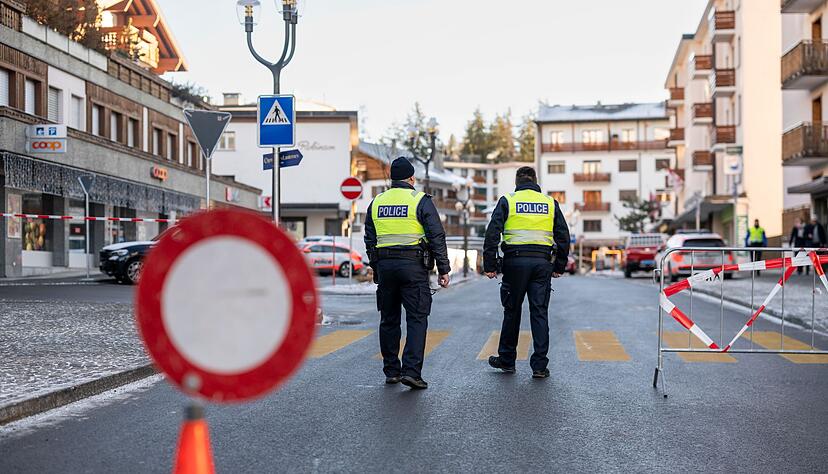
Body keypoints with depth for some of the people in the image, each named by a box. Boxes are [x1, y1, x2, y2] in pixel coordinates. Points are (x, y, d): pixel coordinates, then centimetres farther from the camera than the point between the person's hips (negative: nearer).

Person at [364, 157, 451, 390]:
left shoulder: (377, 202, 11)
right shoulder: (420, 201, -4)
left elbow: (370, 240, 15)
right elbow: (437, 237, -7)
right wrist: (443, 270, -3)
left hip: (384, 266, 5)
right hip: (413, 266, -4)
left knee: (389, 320, 12)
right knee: (417, 319, -2)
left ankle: (391, 371, 16)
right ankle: (411, 371, -12)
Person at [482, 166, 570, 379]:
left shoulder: (507, 201, 3)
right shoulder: (550, 203, 11)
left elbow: (492, 234, -4)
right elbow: (563, 236, 11)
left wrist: (490, 265, -2)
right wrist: (559, 266, 17)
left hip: (515, 261, -1)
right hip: (542, 262, 2)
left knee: (512, 311, 10)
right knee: (540, 313, 3)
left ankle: (507, 360, 20)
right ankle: (540, 366, 2)